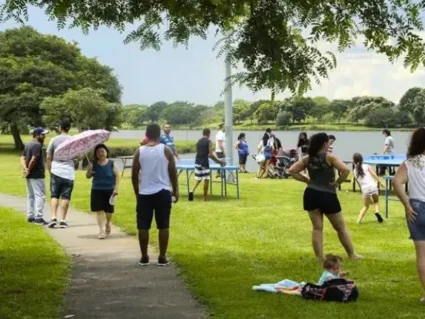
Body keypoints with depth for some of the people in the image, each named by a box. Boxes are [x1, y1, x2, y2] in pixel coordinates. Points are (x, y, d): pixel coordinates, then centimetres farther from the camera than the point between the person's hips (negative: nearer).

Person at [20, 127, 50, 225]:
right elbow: (33, 159, -24)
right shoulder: (37, 145, -15)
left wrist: (25, 168, -4)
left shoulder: (28, 145, 16)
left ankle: (30, 216, 19)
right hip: (37, 175, -10)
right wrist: (29, 170, -12)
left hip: (30, 175, 10)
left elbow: (22, 158, 10)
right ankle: (38, 217, -12)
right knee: (40, 196, -8)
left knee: (31, 196, 15)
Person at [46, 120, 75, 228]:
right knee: (66, 197, 3)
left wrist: (50, 170, 12)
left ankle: (53, 217, -8)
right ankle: (63, 220, 3)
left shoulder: (54, 140, 2)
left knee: (54, 196, 6)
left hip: (56, 171, 0)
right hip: (69, 172, 0)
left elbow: (48, 157, 5)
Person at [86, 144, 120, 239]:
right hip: (97, 190, 1)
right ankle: (101, 230, -2)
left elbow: (117, 175, -4)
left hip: (109, 190, -1)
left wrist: (116, 188, -11)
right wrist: (89, 170, -19)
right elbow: (88, 176, 3)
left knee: (109, 210, 10)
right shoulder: (94, 164, -1)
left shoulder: (111, 163, -6)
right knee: (99, 210, -5)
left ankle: (108, 223, 42)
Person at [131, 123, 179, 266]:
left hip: (144, 193, 1)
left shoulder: (139, 151, -1)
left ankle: (144, 257, 11)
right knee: (163, 226, 6)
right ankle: (162, 257, 6)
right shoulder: (166, 150, -3)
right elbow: (173, 172, 0)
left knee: (143, 226, 8)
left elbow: (134, 174, 3)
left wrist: (137, 192, 15)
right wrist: (175, 190, 11)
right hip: (163, 192, -1)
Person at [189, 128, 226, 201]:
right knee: (206, 179, 4)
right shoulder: (209, 142, -6)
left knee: (198, 179, 13)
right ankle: (205, 197, 6)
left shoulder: (199, 142, 13)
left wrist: (214, 158, 27)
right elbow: (210, 154, -10)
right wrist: (218, 160, 3)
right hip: (204, 162, -6)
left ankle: (192, 191, -10)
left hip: (197, 162, 6)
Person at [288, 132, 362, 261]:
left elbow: (292, 171, 6)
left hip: (311, 194, 4)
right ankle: (352, 254, 22)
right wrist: (337, 183, -8)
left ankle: (320, 258, 8)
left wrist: (307, 180, 6)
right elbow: (346, 170, -22)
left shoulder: (307, 159, 5)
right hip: (328, 196, -4)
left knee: (317, 228, 9)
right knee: (341, 227, 11)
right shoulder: (330, 157, -10)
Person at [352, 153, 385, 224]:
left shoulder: (354, 172, 11)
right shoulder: (366, 166, 7)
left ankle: (359, 220, 3)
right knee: (376, 202, 25)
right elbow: (374, 175, -2)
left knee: (365, 206, 19)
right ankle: (377, 211, -5)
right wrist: (381, 183, -1)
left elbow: (359, 183, 13)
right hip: (373, 187, -1)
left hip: (365, 189, 1)